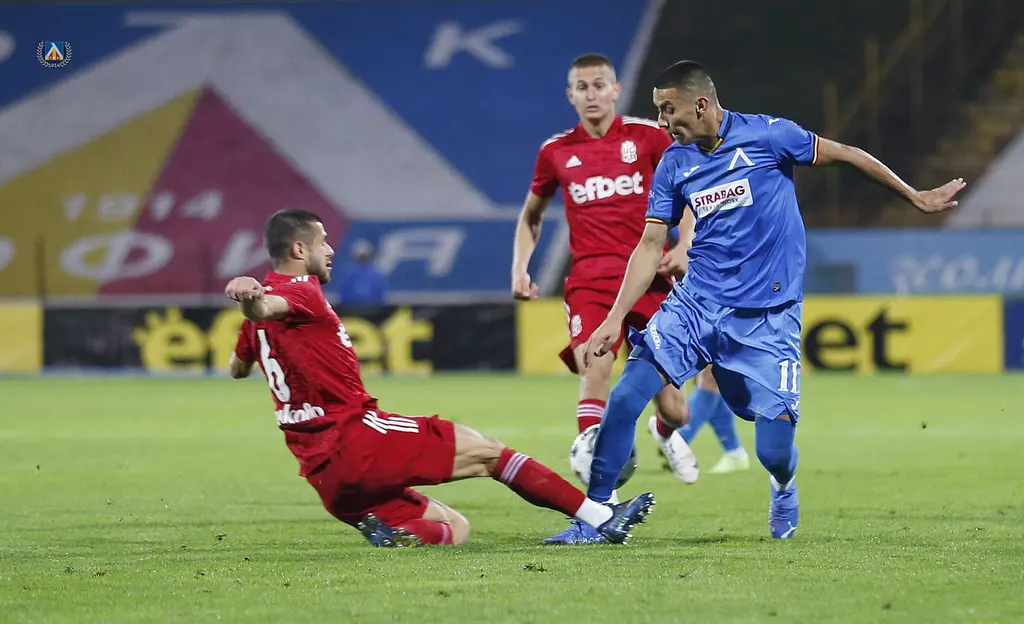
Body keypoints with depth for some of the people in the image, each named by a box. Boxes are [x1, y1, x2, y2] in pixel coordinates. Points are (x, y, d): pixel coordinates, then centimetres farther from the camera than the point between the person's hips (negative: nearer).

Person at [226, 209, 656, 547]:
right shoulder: (298, 293, -8)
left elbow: (237, 368, 37)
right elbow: (266, 307, -33)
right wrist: (250, 297, -56)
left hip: (326, 479, 9)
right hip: (356, 439, -9)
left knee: (454, 528, 13)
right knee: (484, 451, 1)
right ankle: (599, 517, 0)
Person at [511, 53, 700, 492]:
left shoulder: (647, 137, 1)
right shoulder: (556, 152, 8)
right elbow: (530, 215, 23)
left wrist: (684, 247, -8)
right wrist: (520, 268, 9)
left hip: (649, 279, 0)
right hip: (590, 283, 0)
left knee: (673, 410, 3)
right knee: (594, 373, -26)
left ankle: (665, 432, 42)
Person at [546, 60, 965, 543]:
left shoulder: (766, 136, -9)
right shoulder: (673, 164, 4)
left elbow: (844, 155, 1)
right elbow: (650, 246, 7)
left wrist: (915, 197, 9)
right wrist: (615, 318, -1)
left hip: (767, 317, -4)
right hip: (697, 303, 4)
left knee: (774, 452, -8)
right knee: (624, 398, -16)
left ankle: (784, 490, 29)